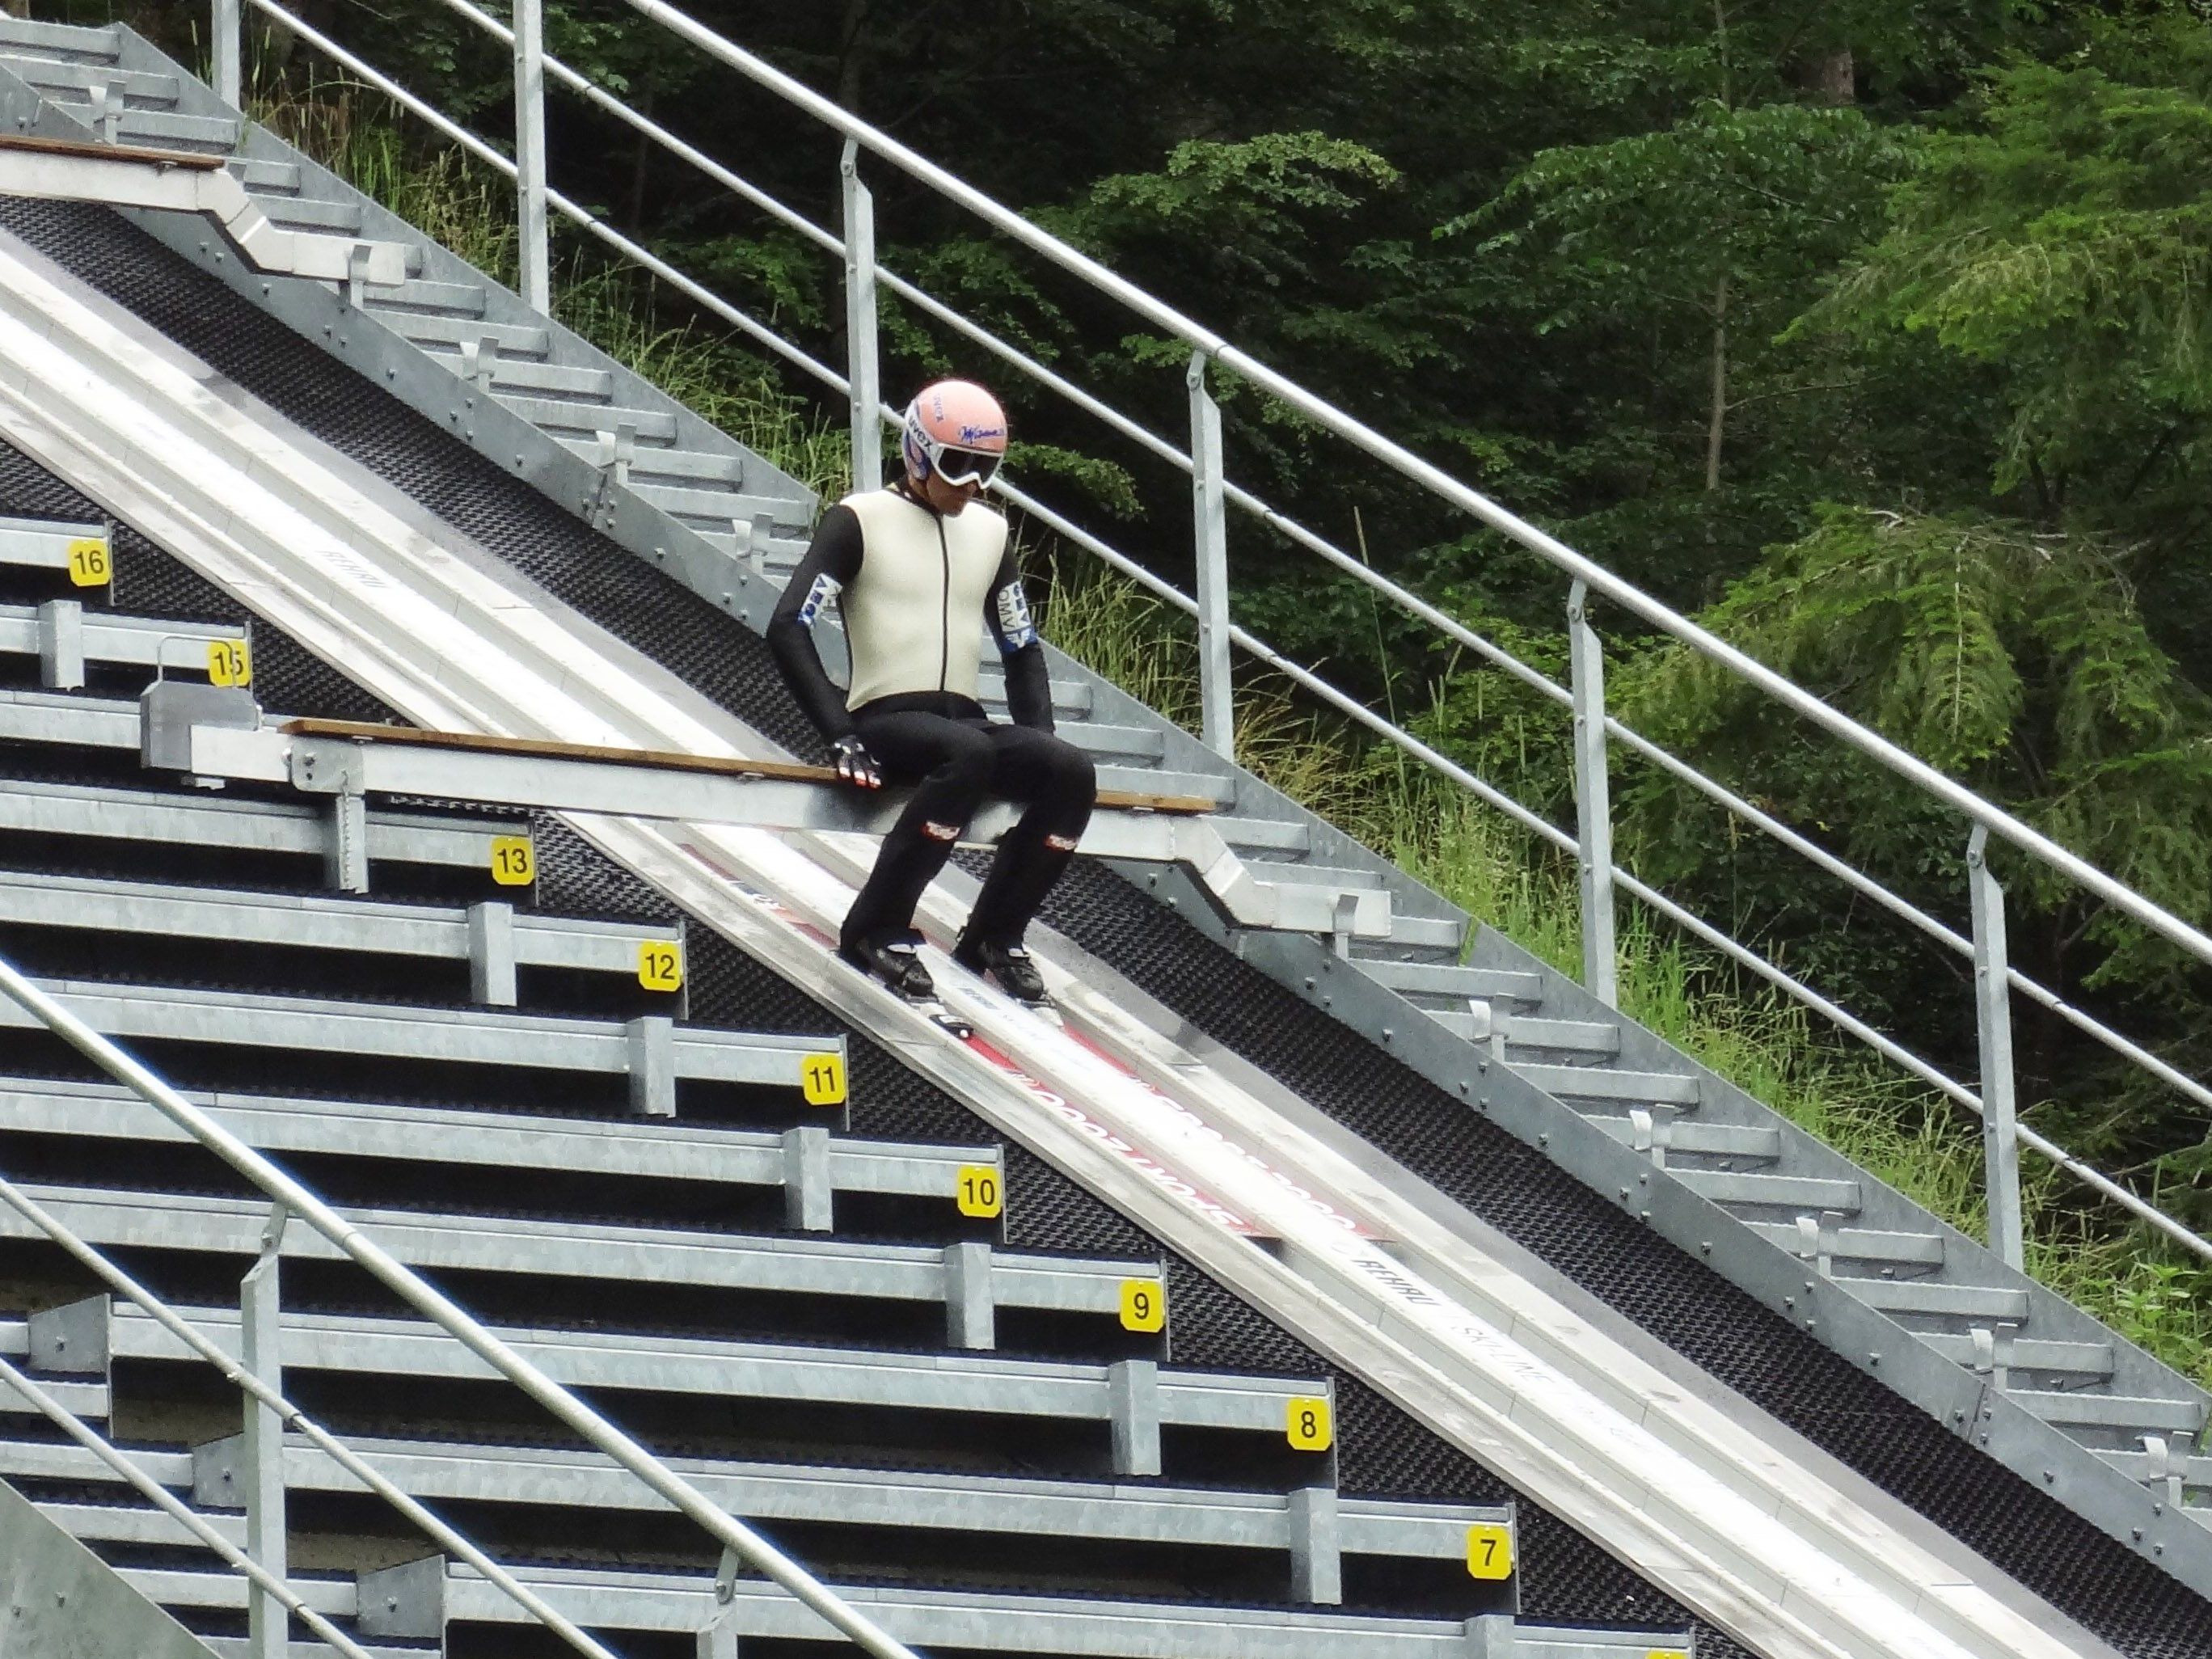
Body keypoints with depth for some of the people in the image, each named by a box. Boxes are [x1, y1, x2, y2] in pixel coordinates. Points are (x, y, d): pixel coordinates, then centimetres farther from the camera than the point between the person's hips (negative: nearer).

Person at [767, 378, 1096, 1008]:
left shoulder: (989, 531, 16)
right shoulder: (861, 521, -2)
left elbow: (1022, 646, 24)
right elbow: (788, 629, -10)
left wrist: (1039, 738, 6)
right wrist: (841, 734, -19)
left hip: (965, 720, 6)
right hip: (887, 720, -6)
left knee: (1071, 773, -21)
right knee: (969, 752, -37)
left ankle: (994, 938, -7)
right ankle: (875, 928, -28)